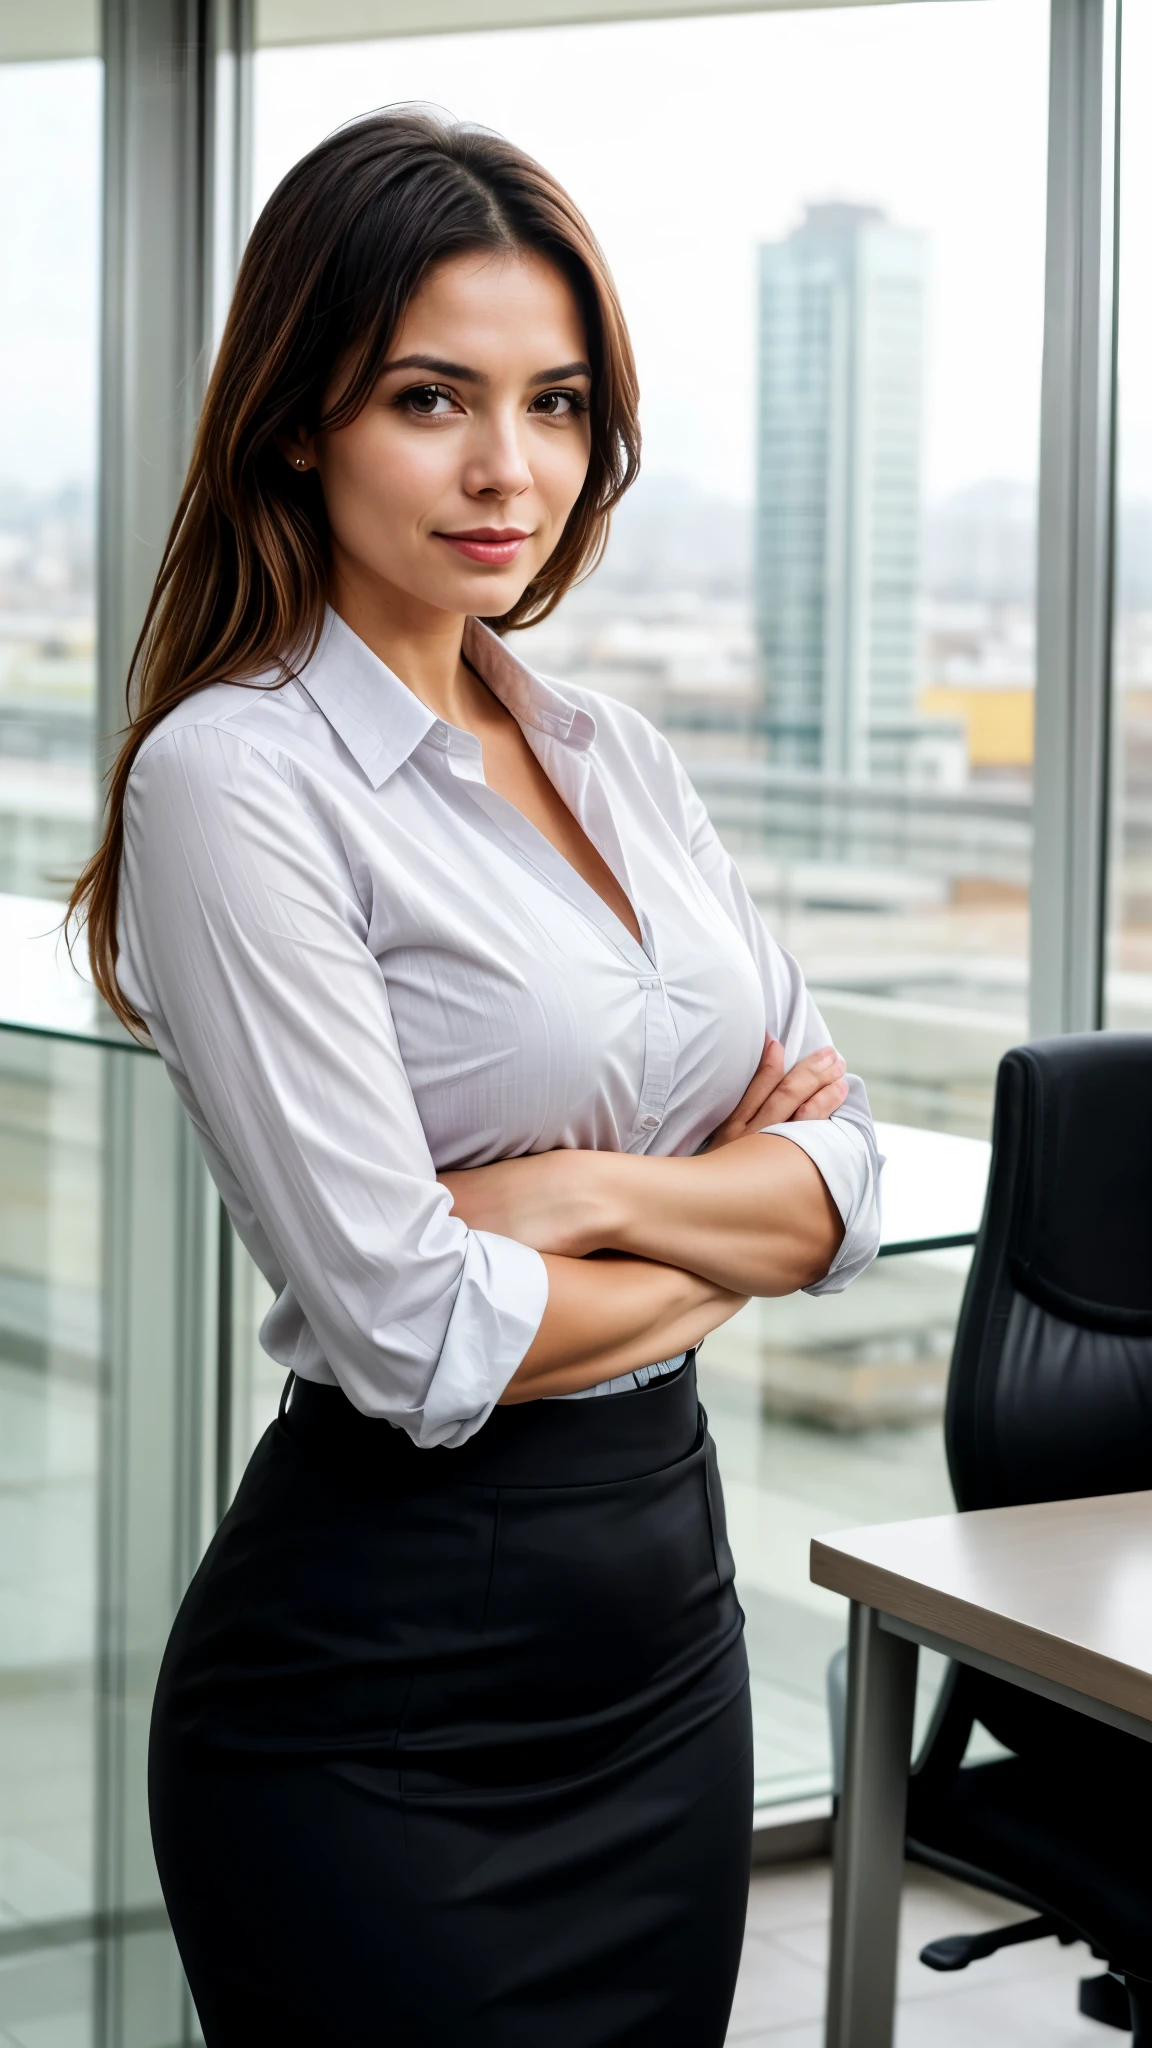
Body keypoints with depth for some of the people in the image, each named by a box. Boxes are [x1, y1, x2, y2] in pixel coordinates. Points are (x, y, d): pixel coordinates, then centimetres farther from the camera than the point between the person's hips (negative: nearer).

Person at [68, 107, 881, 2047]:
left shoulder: (611, 754, 8)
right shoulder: (233, 780, -15)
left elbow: (847, 1172, 5)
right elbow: (416, 1338, -20)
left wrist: (599, 1190, -13)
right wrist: (725, 1239, -4)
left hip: (668, 1607, 7)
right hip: (384, 1690, -7)